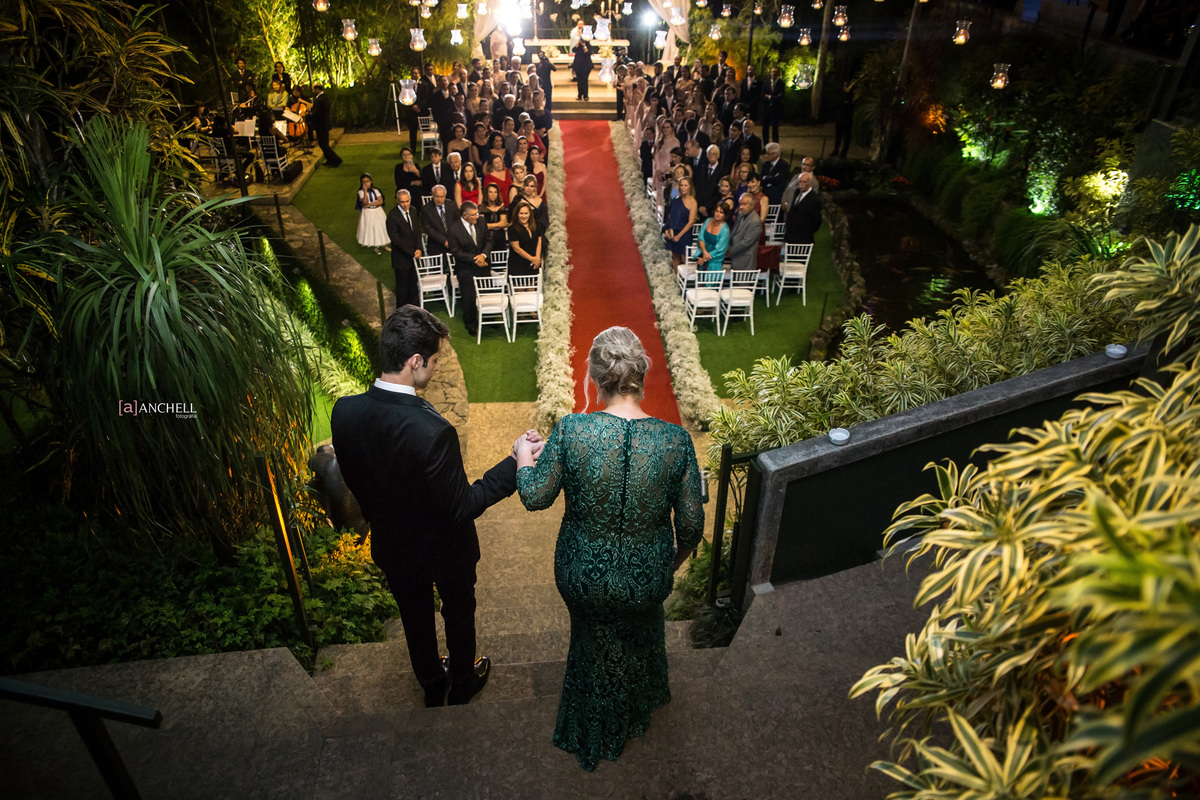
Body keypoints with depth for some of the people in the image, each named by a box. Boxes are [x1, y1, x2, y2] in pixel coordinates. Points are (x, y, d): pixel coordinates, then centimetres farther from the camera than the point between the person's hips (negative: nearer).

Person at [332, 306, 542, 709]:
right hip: (443, 549, -4)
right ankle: (463, 682, 53)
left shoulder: (344, 412, -20)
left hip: (391, 545, 5)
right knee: (458, 613, 26)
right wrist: (516, 462, -27)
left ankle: (431, 686, 54)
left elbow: (355, 483, -3)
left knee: (415, 618, 29)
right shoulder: (433, 432, -40)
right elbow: (462, 508, -29)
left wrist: (382, 519, 15)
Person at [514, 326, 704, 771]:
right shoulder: (675, 440, -21)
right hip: (647, 576, 1)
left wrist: (524, 457, 9)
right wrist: (678, 558, 11)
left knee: (594, 642, 31)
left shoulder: (571, 431, -24)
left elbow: (535, 497, -11)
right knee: (639, 634, 35)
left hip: (584, 574, -1)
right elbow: (691, 524, -10)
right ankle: (635, 710, 65)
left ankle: (592, 737, 57)